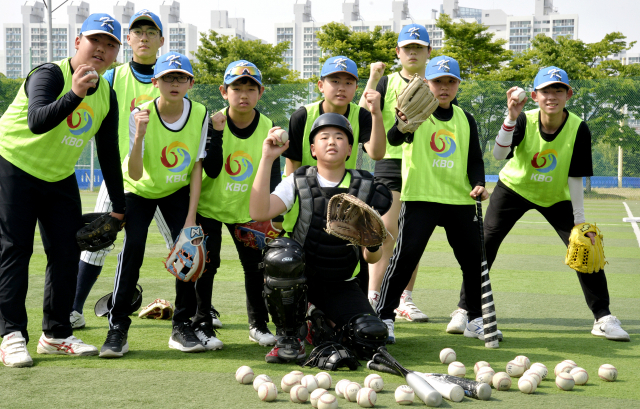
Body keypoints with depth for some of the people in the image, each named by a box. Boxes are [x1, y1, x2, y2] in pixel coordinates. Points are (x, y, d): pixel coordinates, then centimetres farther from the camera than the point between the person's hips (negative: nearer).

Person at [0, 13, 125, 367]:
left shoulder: (107, 96, 0)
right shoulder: (49, 75, -21)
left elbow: (108, 153, 7)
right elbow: (36, 122, -39)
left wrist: (118, 206, 5)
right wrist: (75, 94, -53)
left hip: (60, 178, 7)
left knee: (67, 253, 4)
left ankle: (56, 334, 13)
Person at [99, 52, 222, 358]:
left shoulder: (199, 114, -18)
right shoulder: (141, 114, -25)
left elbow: (196, 169, -11)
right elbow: (135, 175, -32)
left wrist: (191, 217, -15)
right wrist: (139, 136, -48)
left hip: (178, 191, 2)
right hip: (140, 190, -2)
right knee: (133, 246, -20)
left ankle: (182, 327, 0)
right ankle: (117, 328, -12)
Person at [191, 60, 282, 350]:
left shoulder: (268, 128, -10)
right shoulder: (212, 123, -16)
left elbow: (273, 176, -7)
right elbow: (209, 170, -20)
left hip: (246, 209, 2)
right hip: (209, 205, -2)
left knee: (256, 263, 2)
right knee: (207, 263, -7)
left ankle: (258, 325, 19)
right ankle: (202, 325, 8)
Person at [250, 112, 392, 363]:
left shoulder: (365, 189, 0)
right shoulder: (298, 183, -2)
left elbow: (371, 259, 1)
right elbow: (259, 213, -22)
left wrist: (372, 243, -24)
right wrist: (267, 159, -23)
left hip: (340, 285, 1)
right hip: (298, 278, -1)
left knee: (373, 335, -22)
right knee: (281, 252, -34)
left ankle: (326, 328, 14)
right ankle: (289, 336, -13)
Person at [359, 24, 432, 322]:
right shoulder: (386, 82, 5)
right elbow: (363, 115, -10)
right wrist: (372, 79, -16)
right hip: (391, 162, -3)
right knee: (386, 232, -12)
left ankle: (405, 301, 12)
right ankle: (372, 300, -12)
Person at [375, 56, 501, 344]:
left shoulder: (465, 120, 13)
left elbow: (475, 159, 16)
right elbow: (393, 139, -20)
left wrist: (478, 184, -4)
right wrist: (402, 125, -43)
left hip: (460, 199, 5)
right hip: (420, 196, -5)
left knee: (473, 258, 8)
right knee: (405, 256, -11)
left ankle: (475, 319, 23)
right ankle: (384, 317, -3)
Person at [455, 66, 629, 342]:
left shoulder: (579, 129, -21)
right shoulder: (524, 121, -23)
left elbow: (575, 178, -15)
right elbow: (498, 155, -38)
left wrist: (579, 221, -16)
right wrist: (511, 118, -51)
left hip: (556, 198, 1)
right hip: (514, 188, 0)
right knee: (484, 243, -9)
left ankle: (603, 318, 4)